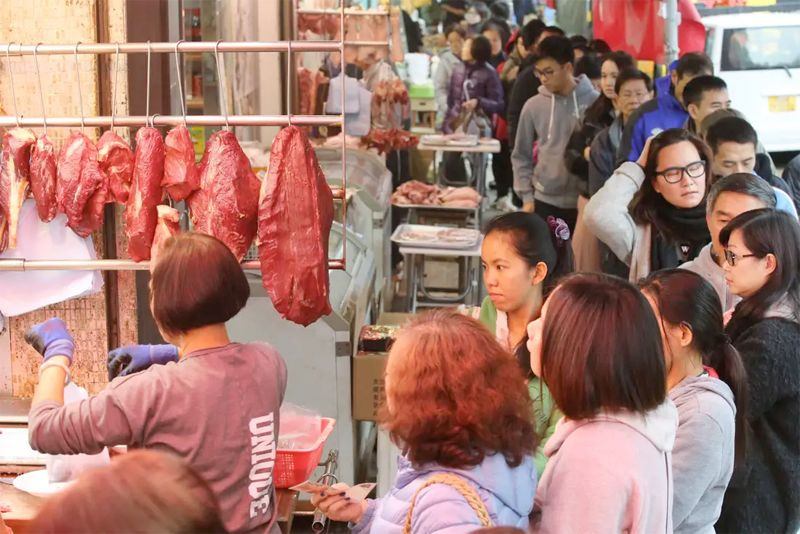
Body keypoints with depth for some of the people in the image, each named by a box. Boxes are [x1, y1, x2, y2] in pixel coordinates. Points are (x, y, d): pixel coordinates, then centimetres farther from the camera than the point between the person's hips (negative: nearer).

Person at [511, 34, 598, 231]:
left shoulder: (594, 102, -4)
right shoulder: (533, 106, 0)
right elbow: (521, 156, 7)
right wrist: (526, 196, 0)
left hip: (585, 201, -1)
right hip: (544, 200, 1)